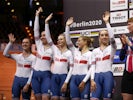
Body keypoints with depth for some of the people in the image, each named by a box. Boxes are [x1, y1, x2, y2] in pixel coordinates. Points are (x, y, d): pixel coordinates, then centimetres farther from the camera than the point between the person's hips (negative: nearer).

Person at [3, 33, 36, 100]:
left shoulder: (33, 58, -1)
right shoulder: (18, 56, 9)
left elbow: (33, 72, -7)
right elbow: (5, 54, 0)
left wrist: (28, 84, -14)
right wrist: (10, 42, -6)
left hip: (26, 80, -3)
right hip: (17, 79, 3)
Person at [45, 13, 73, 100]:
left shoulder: (69, 53, 0)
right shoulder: (55, 49, 9)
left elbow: (71, 68, -2)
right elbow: (48, 37, 2)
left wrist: (66, 82, -11)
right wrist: (46, 22, -5)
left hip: (63, 76, -3)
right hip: (54, 76, 3)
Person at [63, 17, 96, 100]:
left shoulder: (90, 54, -1)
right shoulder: (75, 52, 15)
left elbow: (91, 68, -7)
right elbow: (68, 41, 8)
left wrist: (84, 81, -15)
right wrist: (67, 26, 3)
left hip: (84, 78, -5)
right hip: (74, 78, 5)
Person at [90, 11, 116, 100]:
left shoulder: (111, 48, 6)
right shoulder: (95, 51, 15)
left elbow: (112, 38, -14)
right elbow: (92, 66, 11)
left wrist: (107, 22, -16)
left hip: (108, 75, -3)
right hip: (97, 76, 3)